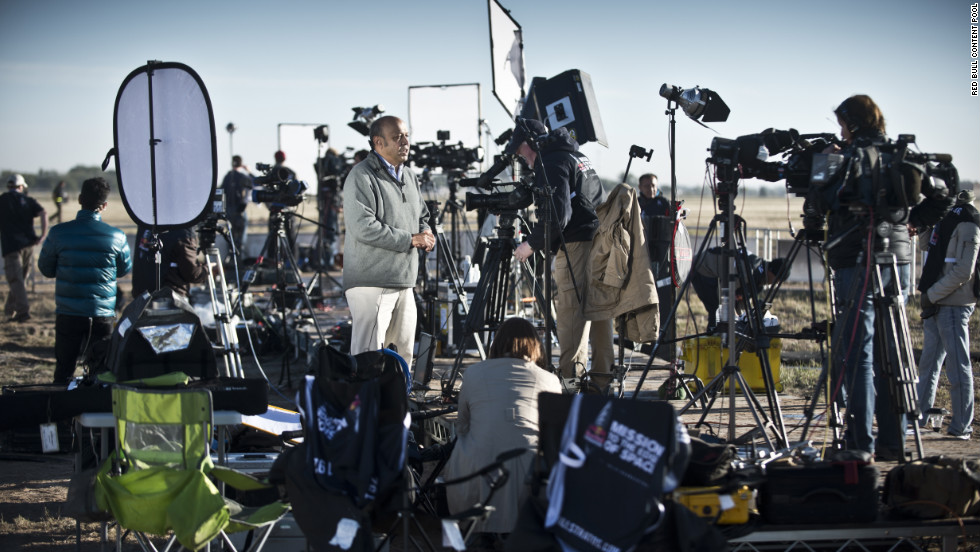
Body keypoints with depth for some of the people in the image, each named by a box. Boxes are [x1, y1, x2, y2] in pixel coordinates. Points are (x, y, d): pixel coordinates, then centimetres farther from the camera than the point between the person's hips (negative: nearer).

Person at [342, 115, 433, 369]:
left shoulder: (409, 176, 17)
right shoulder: (361, 177, -10)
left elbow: (422, 216, 28)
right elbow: (363, 227, -21)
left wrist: (426, 234, 3)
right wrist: (410, 240, -17)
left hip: (404, 281, 8)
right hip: (371, 282, -8)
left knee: (404, 351, 11)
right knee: (368, 357, -10)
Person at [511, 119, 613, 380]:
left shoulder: (551, 164, -9)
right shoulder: (576, 156, 21)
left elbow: (557, 214, -18)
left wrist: (531, 244, -7)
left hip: (576, 247, -9)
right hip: (600, 243, 9)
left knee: (570, 311, -8)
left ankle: (571, 375, -11)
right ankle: (603, 373, 16)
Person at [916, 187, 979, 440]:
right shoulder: (944, 217, 14)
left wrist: (932, 294, -15)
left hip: (954, 303, -9)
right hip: (936, 303, 9)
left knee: (958, 365, -4)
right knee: (928, 363, 13)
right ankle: (917, 416, 19)